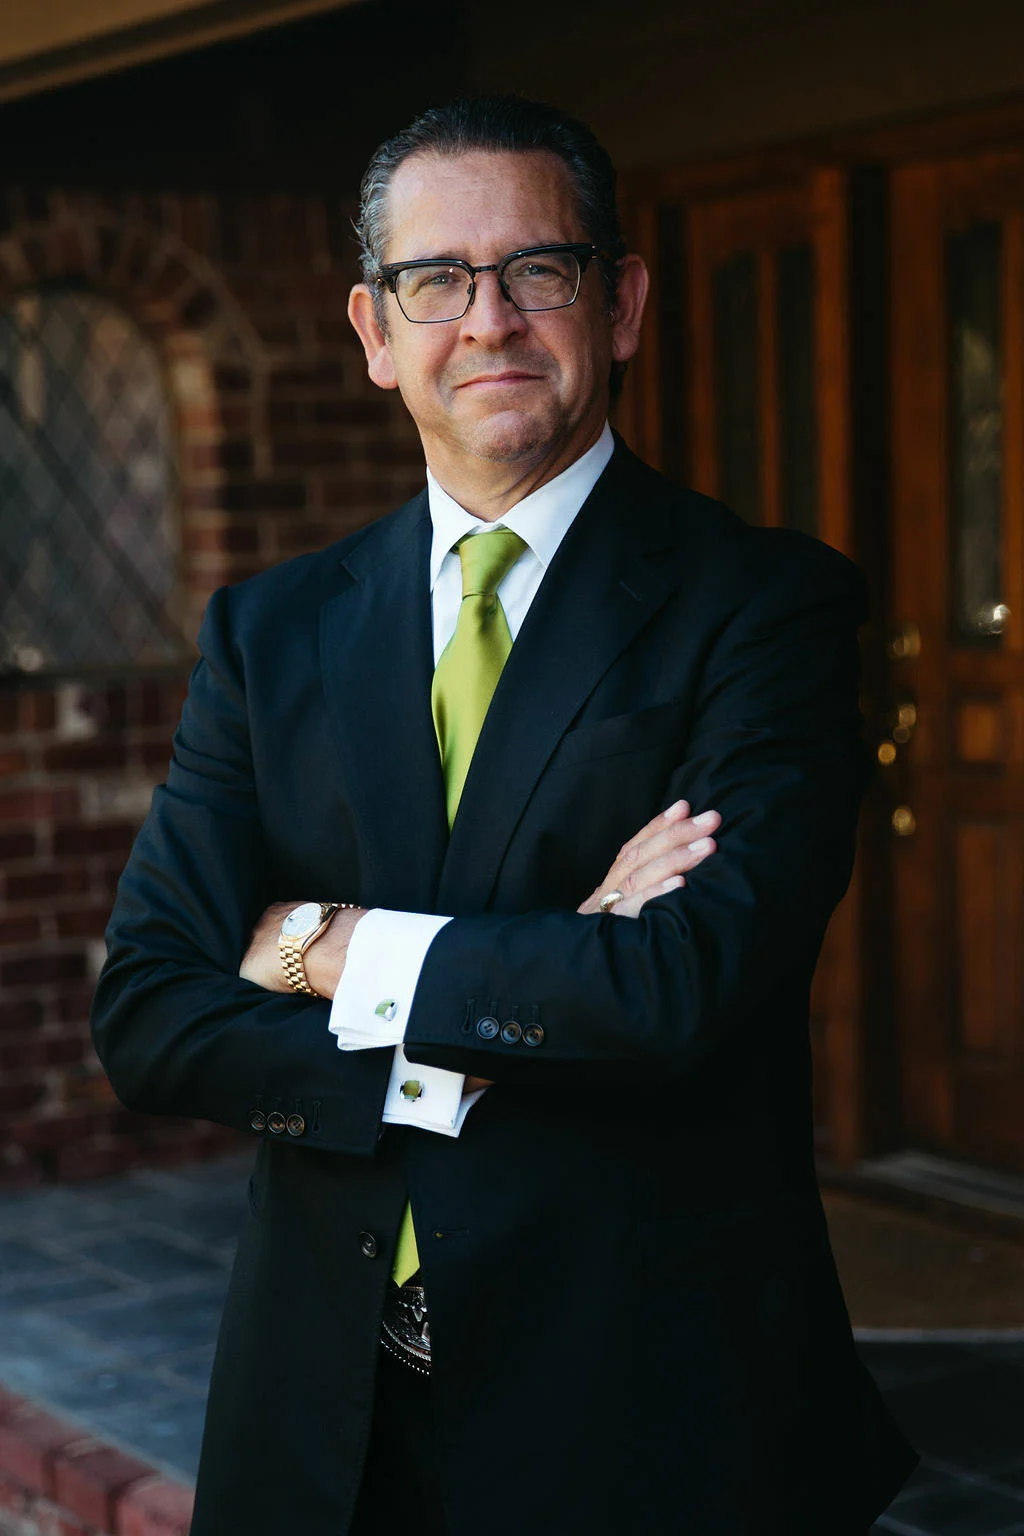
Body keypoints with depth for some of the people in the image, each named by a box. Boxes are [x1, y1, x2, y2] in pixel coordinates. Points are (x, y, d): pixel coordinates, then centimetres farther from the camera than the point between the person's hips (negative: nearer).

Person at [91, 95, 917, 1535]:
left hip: (650, 1416, -3)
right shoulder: (269, 631, 5)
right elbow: (147, 1013, -3)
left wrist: (337, 947, -12)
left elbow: (705, 985, -22)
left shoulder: (767, 602, -8)